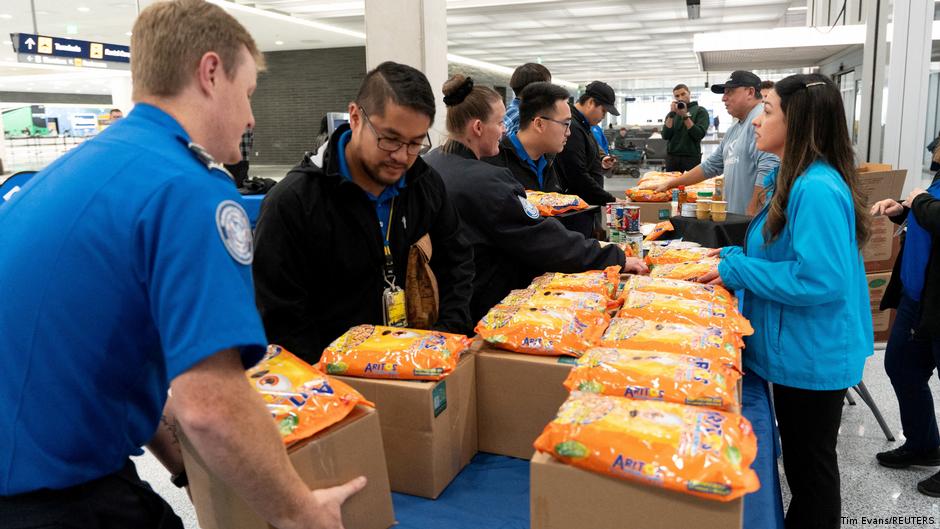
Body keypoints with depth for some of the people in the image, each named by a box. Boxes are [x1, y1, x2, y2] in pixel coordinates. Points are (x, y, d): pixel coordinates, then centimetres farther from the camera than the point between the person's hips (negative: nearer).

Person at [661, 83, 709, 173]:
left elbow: (700, 134, -12)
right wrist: (671, 114, -8)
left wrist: (685, 116, -15)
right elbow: (665, 136, -1)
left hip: (691, 157, -3)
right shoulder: (672, 113, 13)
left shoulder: (700, 111, 2)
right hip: (672, 157, 3)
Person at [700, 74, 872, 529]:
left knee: (810, 464, 9)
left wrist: (738, 271, -22)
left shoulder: (817, 190, -25)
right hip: (800, 349, 10)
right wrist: (738, 255, 3)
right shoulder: (795, 179, 8)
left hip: (812, 356, -10)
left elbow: (821, 279, -31)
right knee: (802, 458, 25)